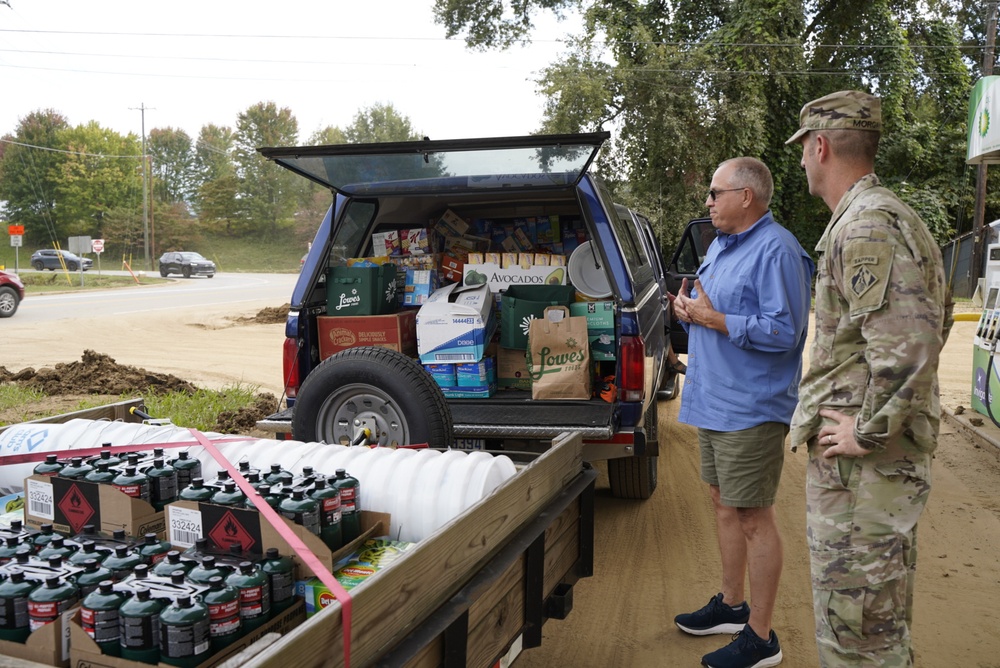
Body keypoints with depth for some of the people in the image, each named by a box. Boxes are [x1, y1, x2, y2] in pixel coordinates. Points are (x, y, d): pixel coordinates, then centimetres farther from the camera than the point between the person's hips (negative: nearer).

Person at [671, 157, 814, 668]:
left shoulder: (776, 250, -16)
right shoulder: (721, 244, 14)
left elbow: (784, 332, -23)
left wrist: (713, 319, -20)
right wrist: (687, 307, 1)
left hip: (751, 410, -10)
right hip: (712, 400, 10)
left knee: (753, 517, -1)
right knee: (723, 504, 19)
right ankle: (731, 606, 35)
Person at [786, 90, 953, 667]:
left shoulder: (864, 226, -19)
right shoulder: (899, 218, 16)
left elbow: (909, 342, -30)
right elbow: (935, 318, 26)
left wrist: (869, 432, -21)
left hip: (862, 463, -11)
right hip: (900, 453, 11)